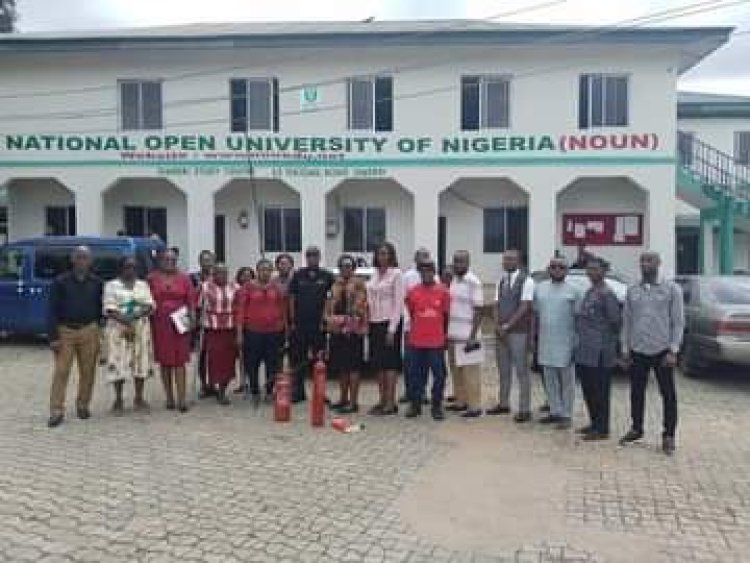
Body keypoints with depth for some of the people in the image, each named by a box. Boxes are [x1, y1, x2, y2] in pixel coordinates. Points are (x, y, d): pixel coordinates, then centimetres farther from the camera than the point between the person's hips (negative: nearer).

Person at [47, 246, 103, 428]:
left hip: (89, 331, 2)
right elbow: (53, 310, -1)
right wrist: (53, 336, -8)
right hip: (65, 331, -2)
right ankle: (56, 411, 2)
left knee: (88, 372, 6)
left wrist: (100, 333, 6)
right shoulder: (61, 281, 1)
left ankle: (83, 406, 20)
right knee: (61, 372, -3)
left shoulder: (96, 283, 7)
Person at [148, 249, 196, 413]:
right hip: (159, 324, 1)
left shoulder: (184, 279, 5)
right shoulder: (152, 278, 5)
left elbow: (191, 300, 4)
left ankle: (182, 399, -4)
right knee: (164, 362, 7)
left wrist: (192, 317, -9)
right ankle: (169, 397, 16)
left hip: (179, 324, -1)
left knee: (179, 362, -3)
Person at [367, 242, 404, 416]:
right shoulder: (374, 274, 12)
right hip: (374, 323, 6)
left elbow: (398, 303, -10)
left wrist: (392, 329, -15)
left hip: (389, 322, -6)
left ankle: (391, 402, 2)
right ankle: (382, 400, 17)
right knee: (378, 363, 8)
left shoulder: (396, 274, -6)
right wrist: (367, 322, 5)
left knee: (390, 362, -3)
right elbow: (370, 300, 14)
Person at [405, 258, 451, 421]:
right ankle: (415, 404, 22)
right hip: (416, 341, 1)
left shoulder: (443, 291, -1)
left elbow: (446, 315, 8)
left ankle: (437, 406, 16)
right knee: (416, 374, 9)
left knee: (439, 375, 4)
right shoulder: (412, 292, 1)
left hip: (437, 341, -1)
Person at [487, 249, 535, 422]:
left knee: (521, 371, -2)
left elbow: (525, 307, -14)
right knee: (503, 370, 14)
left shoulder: (526, 280, -7)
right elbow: (497, 306, 10)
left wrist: (507, 326, -16)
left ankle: (524, 409, 4)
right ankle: (503, 404, 25)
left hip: (518, 332, -6)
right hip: (501, 332, 7)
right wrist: (498, 326, -6)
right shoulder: (501, 281, 13)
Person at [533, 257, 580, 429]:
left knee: (567, 381, 3)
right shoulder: (539, 288, 7)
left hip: (565, 343, -4)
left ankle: (566, 415, 10)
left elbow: (577, 318, -4)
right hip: (545, 343, 4)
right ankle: (555, 412, 21)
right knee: (550, 380, 11)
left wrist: (576, 343, -8)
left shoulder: (572, 291, -4)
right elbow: (535, 314, 12)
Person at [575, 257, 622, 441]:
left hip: (599, 353, -9)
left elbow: (616, 321, -14)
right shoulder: (590, 291, 15)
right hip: (585, 351, 9)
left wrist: (612, 341, -4)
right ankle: (594, 423, 28)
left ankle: (602, 429, 8)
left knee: (600, 391, -1)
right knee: (588, 389, 15)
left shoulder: (606, 293, -13)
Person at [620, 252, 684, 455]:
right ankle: (636, 429, 27)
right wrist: (625, 349, 6)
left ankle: (668, 436, 15)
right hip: (637, 351, 3)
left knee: (668, 394, 4)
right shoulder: (632, 291, 9)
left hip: (662, 351, -3)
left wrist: (673, 350, -10)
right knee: (636, 392, 11)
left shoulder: (672, 289, -1)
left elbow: (678, 322, -3)